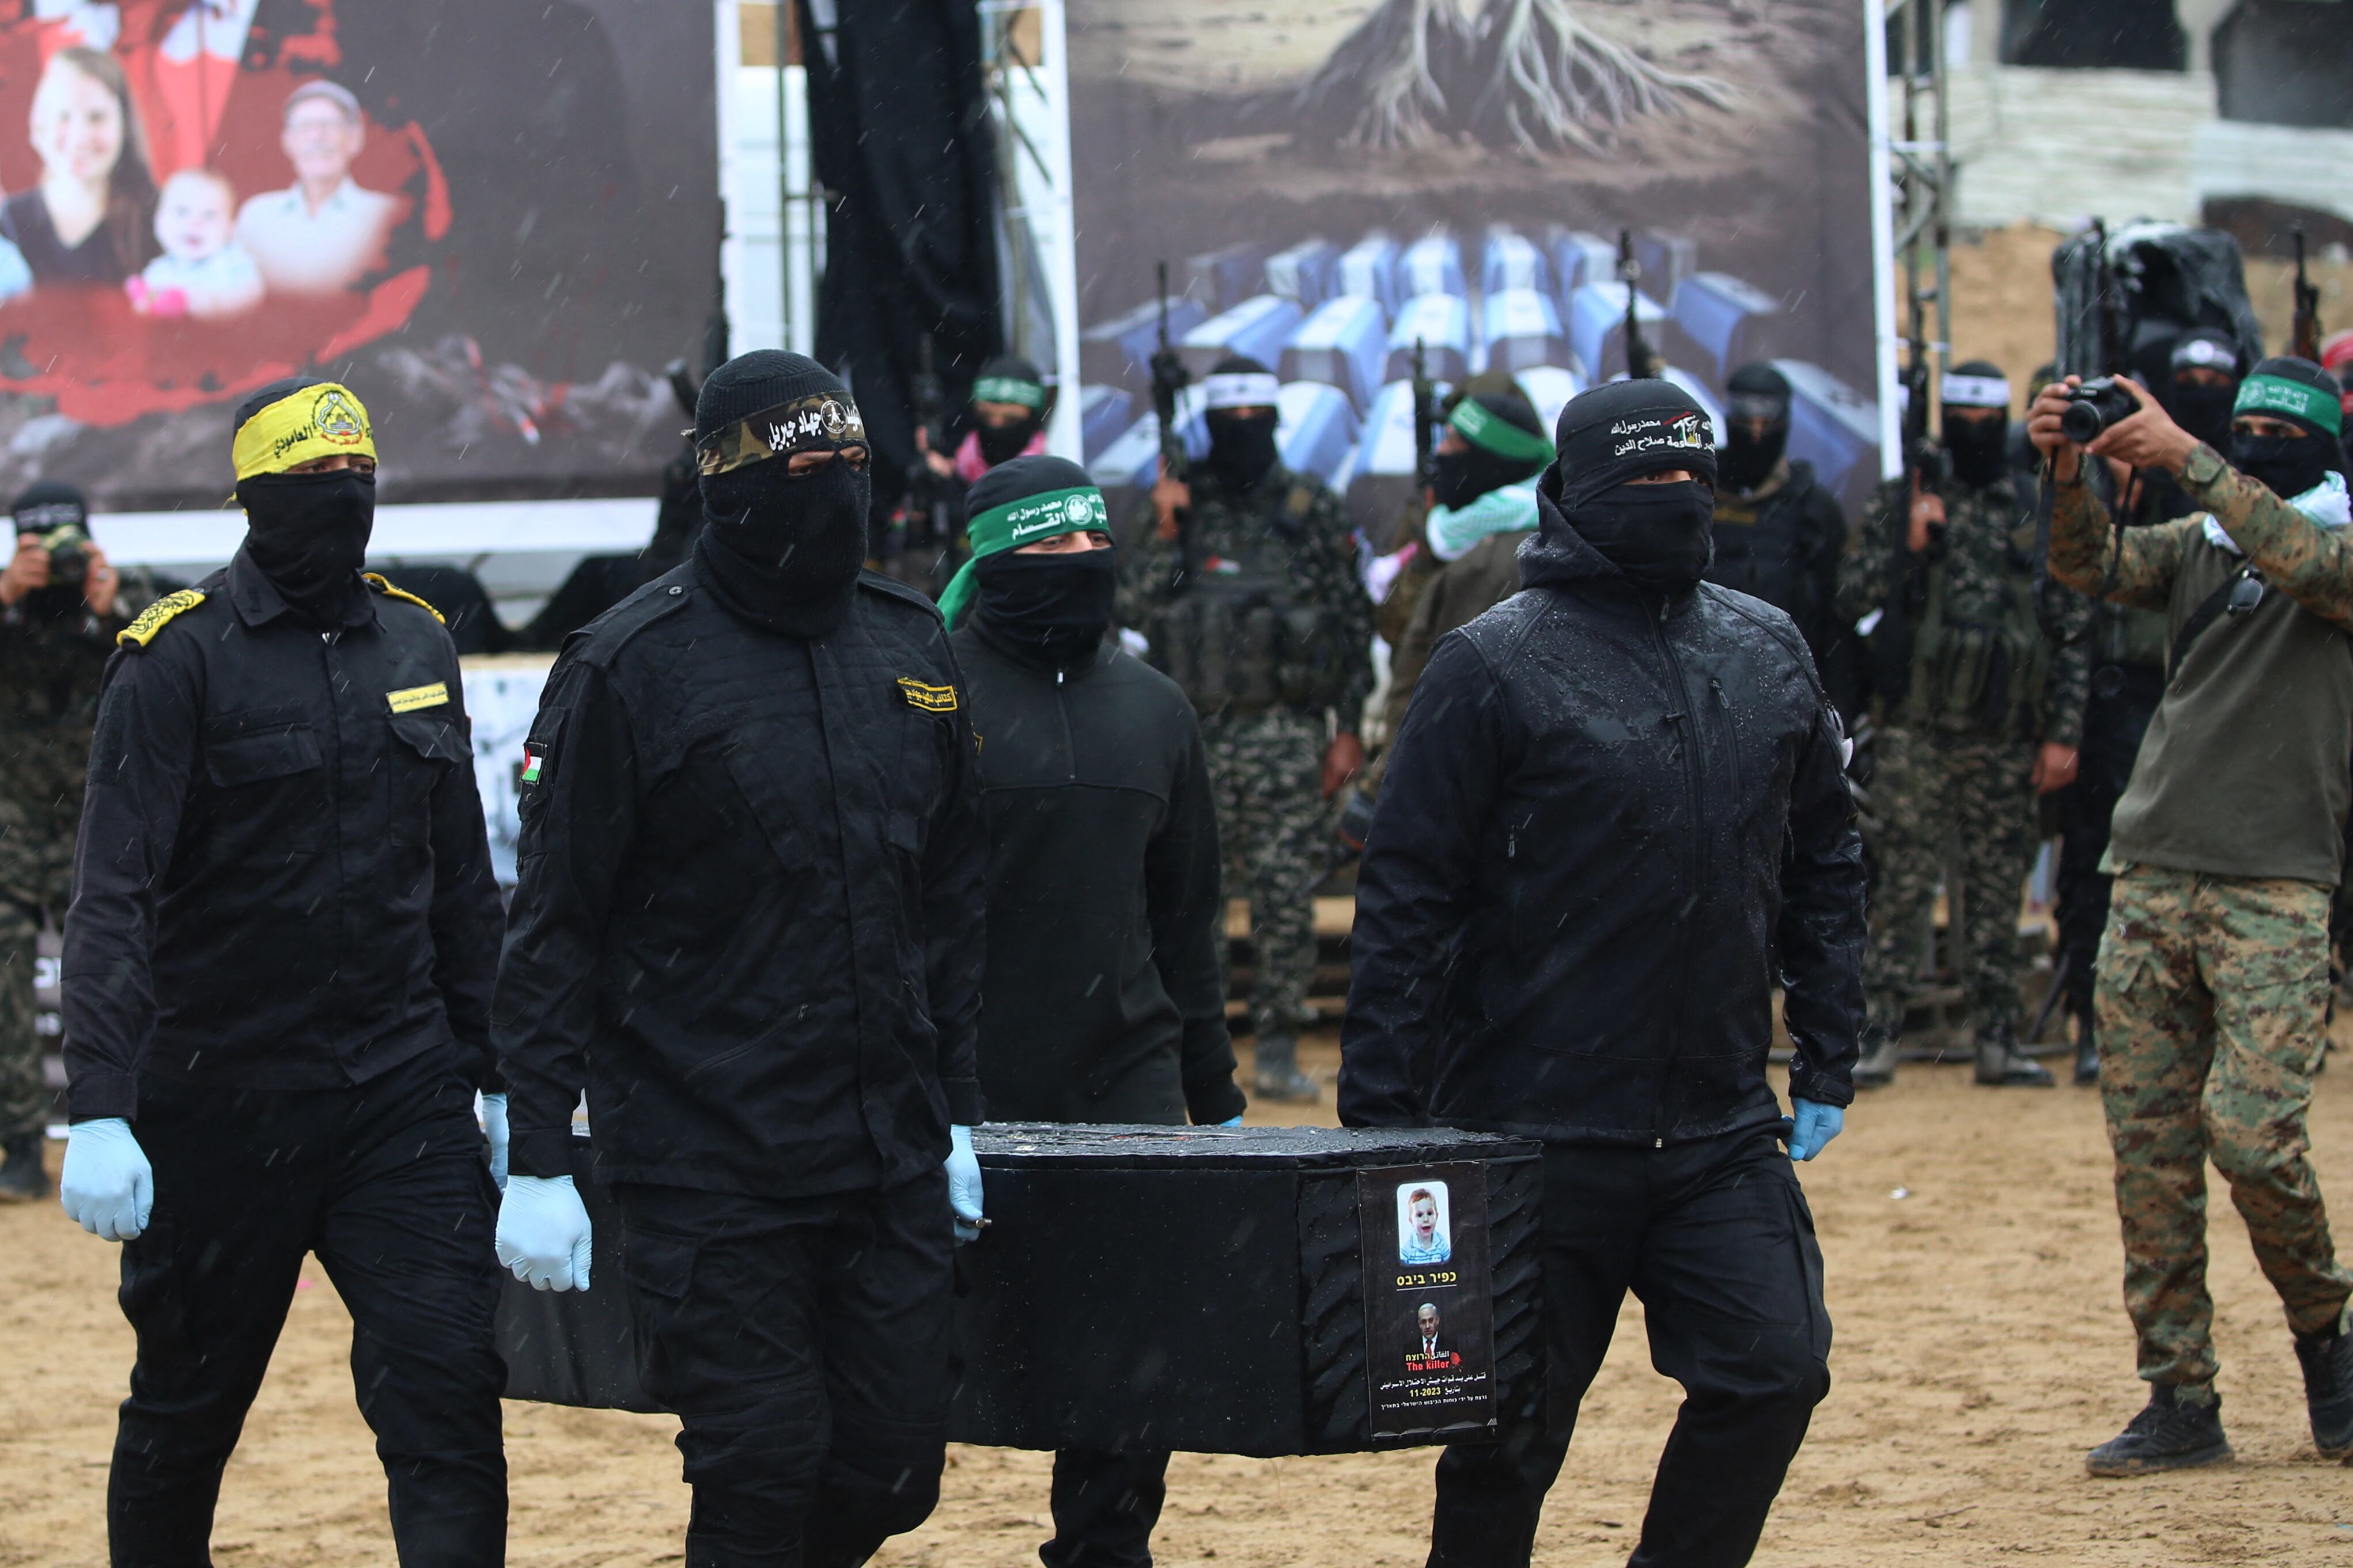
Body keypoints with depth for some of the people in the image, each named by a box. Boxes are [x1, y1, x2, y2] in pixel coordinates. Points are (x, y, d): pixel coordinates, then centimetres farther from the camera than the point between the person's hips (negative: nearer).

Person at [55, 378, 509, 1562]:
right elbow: (112, 897, -15)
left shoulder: (415, 645, 9)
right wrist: (99, 1114, -24)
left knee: (449, 1388, -9)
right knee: (184, 1418, 10)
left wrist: (497, 1078, 16)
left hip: (405, 1096, 4)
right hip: (222, 1101, -3)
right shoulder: (177, 657, -8)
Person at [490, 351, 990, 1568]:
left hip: (891, 1153, 5)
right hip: (711, 1163, -5)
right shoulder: (632, 666, -8)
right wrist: (538, 1161, -10)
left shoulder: (913, 647, 9)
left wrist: (957, 1113, 14)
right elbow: (554, 924, -7)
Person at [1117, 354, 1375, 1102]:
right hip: (1194, 729, 1)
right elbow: (1134, 610, 2)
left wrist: (1349, 728, 2)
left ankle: (1278, 1046, 3)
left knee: (1285, 893, -3)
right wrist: (1165, 533, -10)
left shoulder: (1314, 509, 5)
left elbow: (1354, 621, 7)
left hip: (1287, 731, -1)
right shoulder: (1178, 505, 8)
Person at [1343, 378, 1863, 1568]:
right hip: (1541, 1141, -4)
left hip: (1723, 1134, 4)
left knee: (1773, 1372, -5)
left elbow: (1823, 866, 18)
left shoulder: (1769, 654, 10)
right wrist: (1383, 1119, -11)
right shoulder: (1497, 664, -7)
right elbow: (1407, 899, -8)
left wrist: (1827, 1062, 12)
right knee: (1511, 1438, 3)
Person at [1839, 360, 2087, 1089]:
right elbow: (1851, 600, 0)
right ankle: (1882, 1033, 0)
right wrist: (1908, 549, -15)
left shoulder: (2039, 516, 8)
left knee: (1999, 890, 6)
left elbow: (2071, 636, 8)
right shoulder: (1902, 503, 5)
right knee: (1904, 882, -2)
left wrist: (2063, 734, 2)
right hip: (1917, 729, -1)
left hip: (2007, 737, 2)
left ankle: (1998, 1037, 11)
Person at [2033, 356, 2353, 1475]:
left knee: (2250, 1132, -16)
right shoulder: (2196, 543, 15)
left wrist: (2186, 457, -26)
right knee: (2148, 1147, 2)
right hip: (2152, 877, 5)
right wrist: (2070, 470, -21)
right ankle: (2180, 1401, 8)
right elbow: (2091, 565, -1)